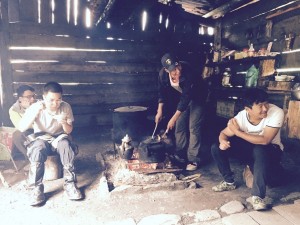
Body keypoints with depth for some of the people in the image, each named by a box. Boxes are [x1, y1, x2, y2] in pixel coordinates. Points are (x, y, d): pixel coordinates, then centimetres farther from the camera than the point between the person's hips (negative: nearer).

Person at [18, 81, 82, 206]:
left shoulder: (65, 107, -12)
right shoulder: (35, 107, -14)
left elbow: (69, 131, -6)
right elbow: (21, 128, -22)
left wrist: (64, 122, -28)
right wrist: (35, 112, -34)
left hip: (59, 138, 0)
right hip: (41, 139, 0)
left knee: (66, 144, -33)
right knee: (38, 148, -34)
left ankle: (70, 184, -25)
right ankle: (36, 188, -24)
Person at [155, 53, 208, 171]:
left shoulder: (188, 72, -37)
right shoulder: (163, 74, -21)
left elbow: (186, 98, -34)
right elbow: (162, 93, -3)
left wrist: (173, 119, -32)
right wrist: (160, 111, -10)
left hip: (196, 97, -5)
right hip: (182, 97, 5)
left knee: (193, 128, -10)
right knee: (179, 125, 7)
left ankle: (193, 160, 0)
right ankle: (180, 154, 23)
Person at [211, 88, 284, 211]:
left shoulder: (276, 113, -29)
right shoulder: (240, 117, -21)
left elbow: (264, 140, -35)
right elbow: (224, 133, -8)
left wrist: (237, 131, -30)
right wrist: (223, 141, -33)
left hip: (271, 150, -3)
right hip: (249, 147, 4)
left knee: (259, 151, -39)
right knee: (216, 148, -13)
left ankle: (257, 196, -25)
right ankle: (229, 182, 7)